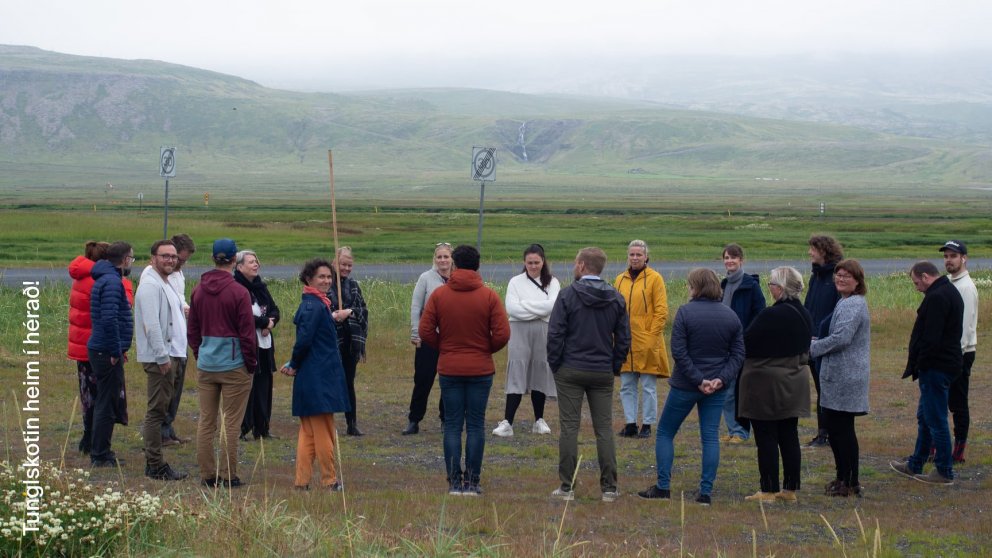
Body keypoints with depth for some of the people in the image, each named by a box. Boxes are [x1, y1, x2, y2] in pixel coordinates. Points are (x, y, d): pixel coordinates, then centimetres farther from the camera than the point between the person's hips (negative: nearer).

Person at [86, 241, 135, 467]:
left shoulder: (105, 279, 15)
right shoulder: (112, 281, -17)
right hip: (107, 352, -10)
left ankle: (101, 453, 23)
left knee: (107, 402, 17)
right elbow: (109, 319, -25)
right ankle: (100, 456, 2)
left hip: (101, 349, 10)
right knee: (107, 404, -4)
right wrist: (116, 351, -18)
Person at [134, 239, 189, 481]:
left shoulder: (165, 284, 18)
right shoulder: (150, 285, -16)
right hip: (158, 356, -11)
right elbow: (152, 325, -22)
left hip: (167, 354, 11)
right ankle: (155, 465, -5)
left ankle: (154, 461, 19)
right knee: (156, 411, -7)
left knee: (159, 410, 14)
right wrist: (162, 357, -23)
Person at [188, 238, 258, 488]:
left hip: (205, 365, 5)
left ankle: (207, 475, 13)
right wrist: (252, 363, -1)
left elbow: (192, 329, 12)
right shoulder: (239, 292, -12)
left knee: (206, 422, 10)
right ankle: (228, 476, 2)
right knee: (231, 424, 1)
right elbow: (247, 333, -10)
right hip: (234, 365, -5)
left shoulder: (198, 290, 5)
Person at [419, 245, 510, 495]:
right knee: (476, 426, 5)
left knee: (452, 426, 6)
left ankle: (454, 481, 5)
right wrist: (487, 349, 10)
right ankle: (472, 482, 4)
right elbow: (502, 334, -9)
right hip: (481, 369, -1)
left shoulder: (439, 295, -3)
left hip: (449, 369, 1)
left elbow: (425, 331, -5)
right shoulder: (489, 296, -6)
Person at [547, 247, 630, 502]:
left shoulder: (568, 295, -9)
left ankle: (567, 488, 2)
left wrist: (555, 364, 1)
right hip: (603, 374, 3)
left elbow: (555, 334, -10)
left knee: (569, 428, 1)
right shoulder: (616, 299, 4)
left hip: (570, 371, -3)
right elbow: (624, 338, 5)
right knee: (604, 429, 7)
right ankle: (609, 489, 7)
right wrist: (614, 366, 13)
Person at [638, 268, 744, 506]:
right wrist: (721, 379, -9)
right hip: (716, 388, 4)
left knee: (665, 433, 11)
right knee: (710, 437, 7)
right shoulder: (731, 316, 3)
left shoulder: (685, 312, -11)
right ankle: (706, 492, 3)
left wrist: (697, 379, -16)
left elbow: (678, 352, -17)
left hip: (685, 386, -4)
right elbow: (738, 354, -1)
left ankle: (663, 487, 9)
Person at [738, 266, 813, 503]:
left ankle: (768, 490, 2)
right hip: (795, 383, 8)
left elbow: (746, 344, -16)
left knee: (766, 438, 0)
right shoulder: (804, 314, 5)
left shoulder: (770, 315, -21)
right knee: (789, 437, 12)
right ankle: (790, 488, 16)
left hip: (766, 384, -8)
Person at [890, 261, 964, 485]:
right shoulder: (951, 293, 15)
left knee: (936, 419, -3)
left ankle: (944, 472, 2)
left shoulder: (936, 298, -19)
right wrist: (917, 365, 18)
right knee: (925, 417, 18)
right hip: (948, 364, 11)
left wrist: (915, 366, -17)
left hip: (935, 366, -11)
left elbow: (930, 339, -25)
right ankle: (915, 465, 27)